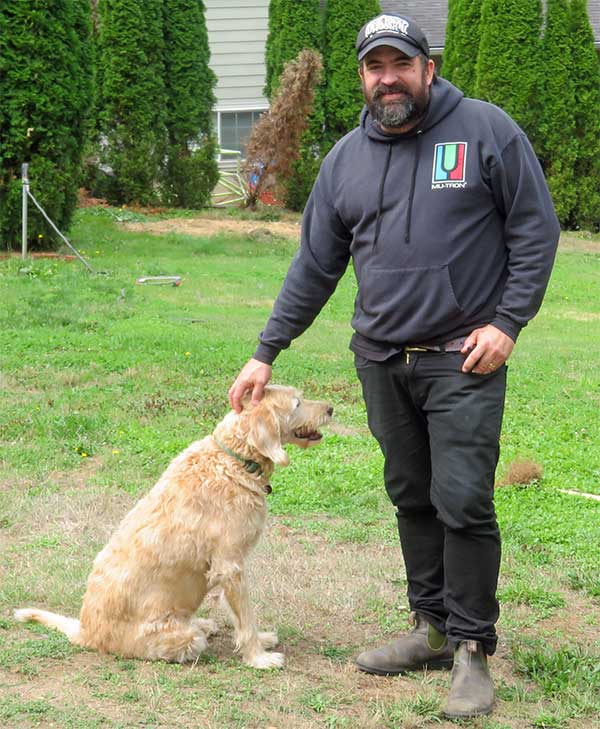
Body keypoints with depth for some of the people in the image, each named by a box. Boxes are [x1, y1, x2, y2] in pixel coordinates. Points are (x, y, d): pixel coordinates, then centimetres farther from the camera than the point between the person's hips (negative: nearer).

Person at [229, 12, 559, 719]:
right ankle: (432, 627, 23)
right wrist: (265, 353, 10)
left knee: (463, 503, -8)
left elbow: (535, 229, -2)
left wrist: (507, 322, -11)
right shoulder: (346, 157, 9)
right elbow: (314, 265, 12)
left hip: (464, 359, -4)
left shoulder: (486, 131, -3)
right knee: (412, 498, 11)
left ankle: (472, 649, 4)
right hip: (381, 361, 5)